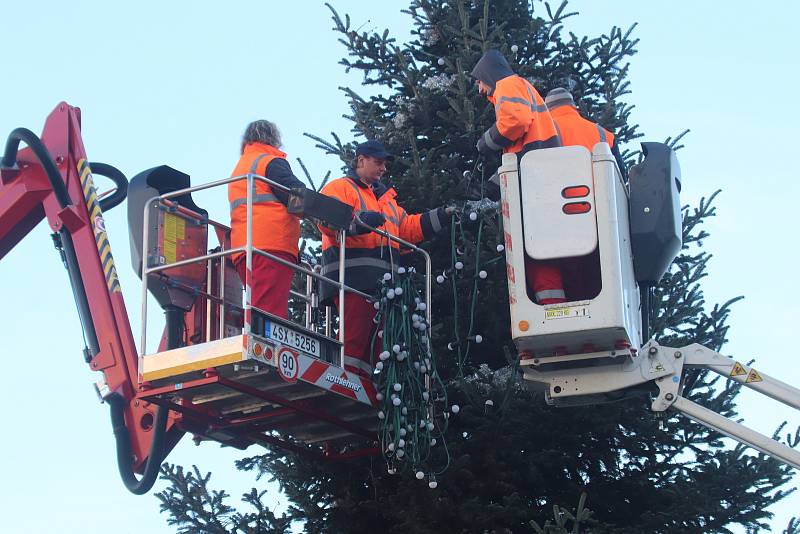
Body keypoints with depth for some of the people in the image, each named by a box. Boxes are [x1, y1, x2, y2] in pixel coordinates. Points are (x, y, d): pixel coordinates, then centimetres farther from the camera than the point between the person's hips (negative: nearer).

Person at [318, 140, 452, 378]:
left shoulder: (386, 198, 33)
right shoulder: (339, 187, 6)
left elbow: (409, 228, 32)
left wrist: (442, 216, 23)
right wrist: (359, 220, -28)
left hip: (381, 282, 9)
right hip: (352, 277, -9)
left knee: (371, 343, 5)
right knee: (355, 337, -20)